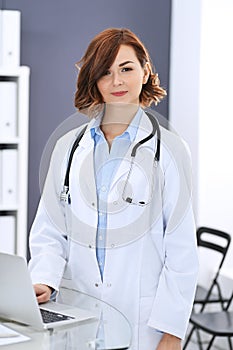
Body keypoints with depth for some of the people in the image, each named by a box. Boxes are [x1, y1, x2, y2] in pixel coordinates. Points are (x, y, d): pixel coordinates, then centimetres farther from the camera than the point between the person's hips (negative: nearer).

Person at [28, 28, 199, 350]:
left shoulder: (169, 149, -3)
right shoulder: (68, 147, 7)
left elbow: (181, 247, -5)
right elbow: (49, 230, 7)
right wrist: (43, 280, -11)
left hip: (141, 320, -3)